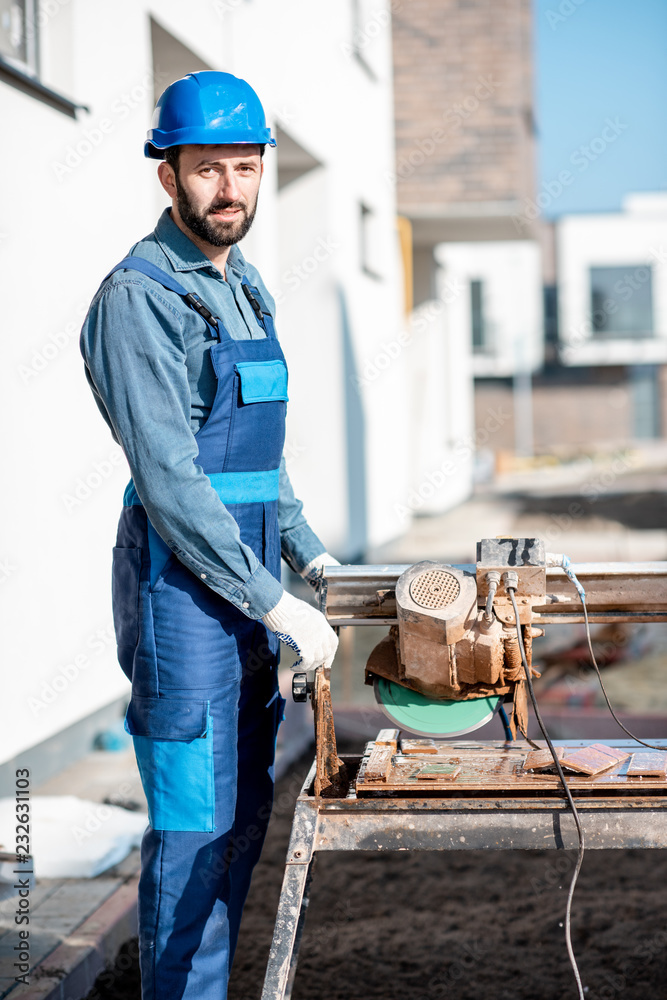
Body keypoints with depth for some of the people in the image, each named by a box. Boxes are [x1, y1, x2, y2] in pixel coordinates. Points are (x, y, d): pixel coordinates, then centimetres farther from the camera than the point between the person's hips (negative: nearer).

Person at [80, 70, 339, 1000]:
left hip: (251, 584, 9)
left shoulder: (243, 288, 15)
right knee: (194, 824, -4)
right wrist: (277, 604, -20)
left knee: (245, 812, 13)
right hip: (182, 585, -9)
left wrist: (308, 551, 15)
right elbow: (168, 479, -20)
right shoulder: (139, 295, -13)